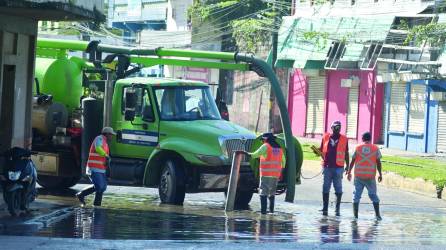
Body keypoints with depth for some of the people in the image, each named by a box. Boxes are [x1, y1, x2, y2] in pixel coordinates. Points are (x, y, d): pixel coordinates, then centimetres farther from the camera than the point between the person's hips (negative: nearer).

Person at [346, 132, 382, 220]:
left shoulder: (358, 148, 4)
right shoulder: (375, 148, 2)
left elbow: (352, 161, 5)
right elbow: (378, 162, 1)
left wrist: (349, 172, 15)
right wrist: (380, 174, 8)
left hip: (358, 175, 0)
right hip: (370, 176, 0)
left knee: (357, 195, 6)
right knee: (373, 195, 8)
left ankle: (355, 214, 1)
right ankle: (377, 215, 2)